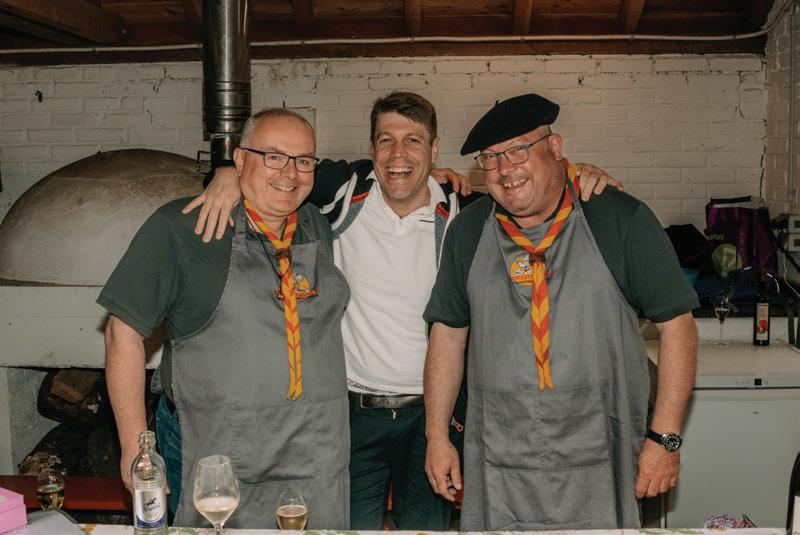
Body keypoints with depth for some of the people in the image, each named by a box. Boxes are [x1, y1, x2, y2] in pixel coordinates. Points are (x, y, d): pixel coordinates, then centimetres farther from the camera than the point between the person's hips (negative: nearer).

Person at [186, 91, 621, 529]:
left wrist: (579, 177, -12)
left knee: (427, 524, 12)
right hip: (353, 410, 0)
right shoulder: (346, 191, -5)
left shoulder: (464, 214, -4)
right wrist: (230, 176, -16)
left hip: (432, 413, 1)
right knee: (352, 524, 9)